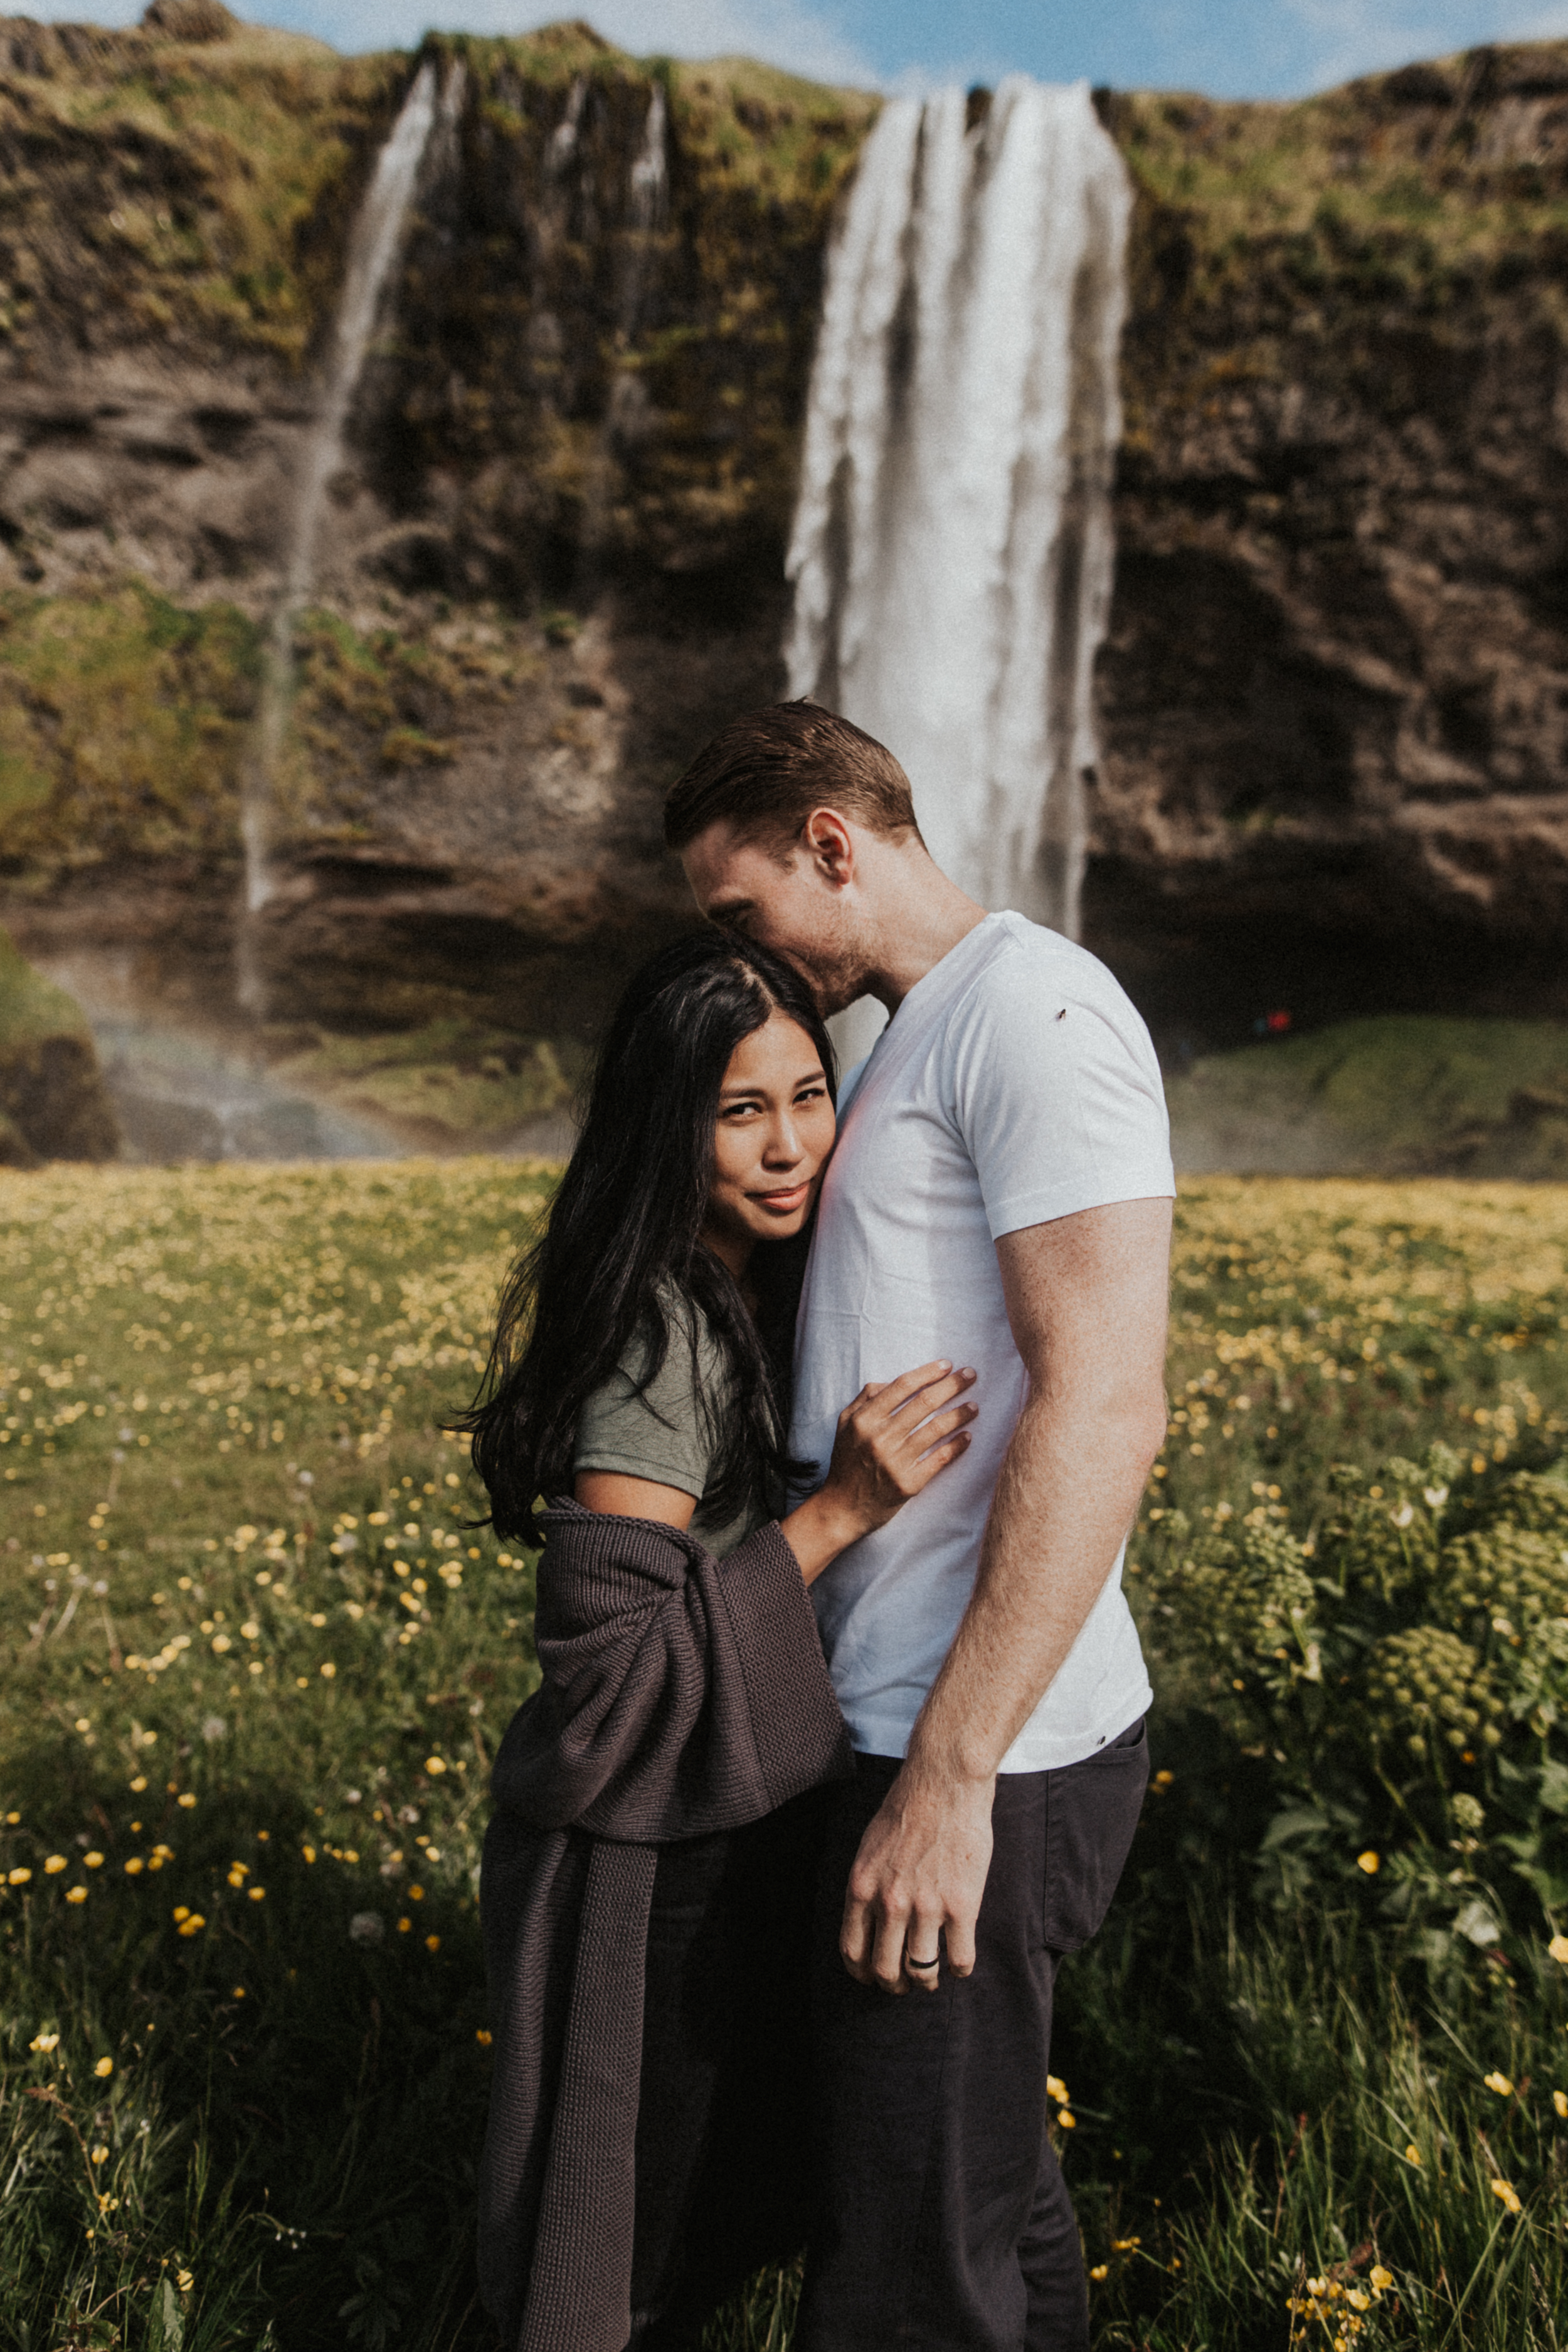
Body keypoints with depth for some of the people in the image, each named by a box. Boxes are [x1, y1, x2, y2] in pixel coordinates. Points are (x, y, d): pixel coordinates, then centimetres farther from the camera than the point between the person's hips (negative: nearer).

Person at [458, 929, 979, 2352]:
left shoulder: (769, 1285, 2)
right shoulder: (664, 1333, -26)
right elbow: (610, 1658, -28)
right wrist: (839, 1512, -31)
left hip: (743, 1822, 8)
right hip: (650, 1866, -8)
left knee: (723, 2207, 26)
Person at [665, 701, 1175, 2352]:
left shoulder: (1034, 1010, -14)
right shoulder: (915, 1034, 17)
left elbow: (1103, 1409, -23)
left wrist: (950, 1776, -23)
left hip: (984, 1762, -9)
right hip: (913, 1727, 9)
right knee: (981, 2178, 23)